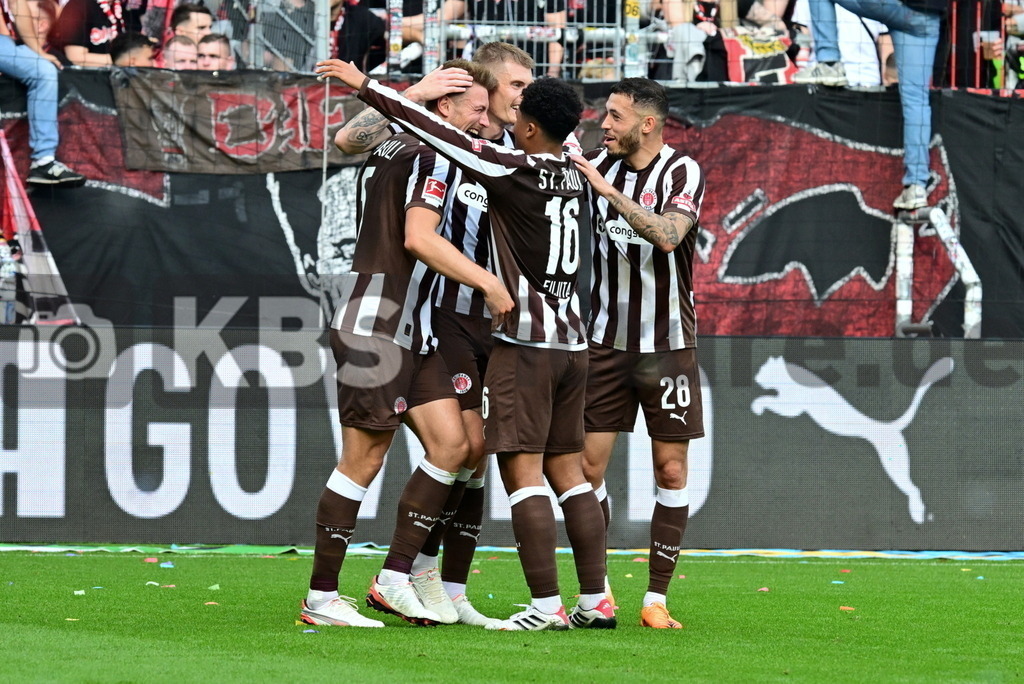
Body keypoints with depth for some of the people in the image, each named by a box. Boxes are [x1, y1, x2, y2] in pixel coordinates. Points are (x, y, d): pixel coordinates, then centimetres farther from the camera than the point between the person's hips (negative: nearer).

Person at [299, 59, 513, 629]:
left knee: (452, 445, 3)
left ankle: (394, 580, 4)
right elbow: (418, 238, -23)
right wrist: (489, 282, -19)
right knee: (364, 460, -6)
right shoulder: (432, 158, -12)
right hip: (377, 330, -10)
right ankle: (321, 597, -1)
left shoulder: (393, 150, 16)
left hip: (411, 334, 10)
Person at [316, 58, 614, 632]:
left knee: (523, 469, -7)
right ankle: (596, 600, 9)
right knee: (566, 468, 11)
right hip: (572, 340, 8)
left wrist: (368, 87, -5)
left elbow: (437, 133, -11)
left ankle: (547, 606, -13)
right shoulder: (572, 174, 9)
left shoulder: (515, 171, -12)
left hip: (526, 342, -8)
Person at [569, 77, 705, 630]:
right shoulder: (598, 165, 3)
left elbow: (667, 234, -26)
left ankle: (656, 599, 6)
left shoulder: (683, 173, -9)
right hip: (605, 341, 3)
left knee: (671, 469, -1)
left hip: (666, 345, -3)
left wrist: (609, 190, -29)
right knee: (588, 464, -2)